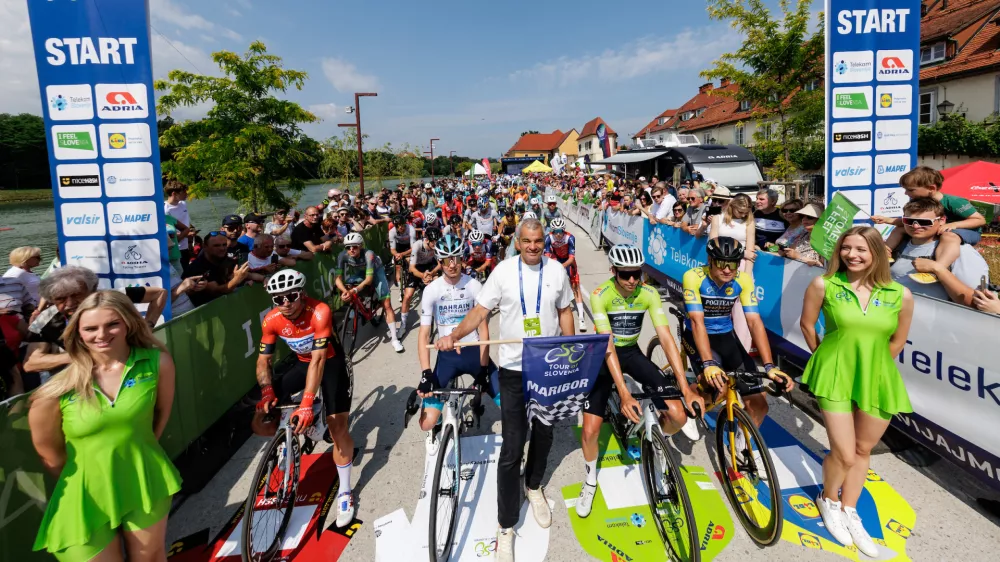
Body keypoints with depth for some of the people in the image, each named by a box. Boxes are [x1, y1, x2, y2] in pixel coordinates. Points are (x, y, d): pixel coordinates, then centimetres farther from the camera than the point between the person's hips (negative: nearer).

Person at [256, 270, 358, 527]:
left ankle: (345, 493, 7)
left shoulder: (320, 312, -33)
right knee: (261, 422, -8)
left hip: (330, 363, -4)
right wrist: (267, 393, -26)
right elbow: (263, 360, -9)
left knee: (338, 427, -11)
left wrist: (306, 404, -43)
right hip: (302, 363, 4)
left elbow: (319, 360, -37)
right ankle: (295, 433, 23)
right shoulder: (271, 320, -18)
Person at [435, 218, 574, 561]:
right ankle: (506, 527, 11)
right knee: (512, 449, -2)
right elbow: (481, 310, -7)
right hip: (513, 369, -2)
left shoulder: (557, 271, 0)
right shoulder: (504, 270, -7)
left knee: (543, 433, 19)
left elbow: (565, 312, 9)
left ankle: (534, 487, 48)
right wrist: (453, 336, -22)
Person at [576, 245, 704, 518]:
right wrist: (625, 394, -40)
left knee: (678, 415, -15)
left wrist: (686, 388, -28)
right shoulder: (600, 295, -25)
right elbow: (608, 345, -32)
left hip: (632, 353, 3)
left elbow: (666, 339, -20)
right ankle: (590, 482, 18)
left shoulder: (649, 294, -16)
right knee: (590, 430, -13)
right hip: (604, 357, -2)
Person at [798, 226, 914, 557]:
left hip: (878, 381, 3)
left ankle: (849, 512, 37)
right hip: (835, 377, -3)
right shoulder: (823, 285, -12)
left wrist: (871, 365, 9)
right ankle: (828, 501, 29)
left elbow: (897, 342, 7)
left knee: (863, 450, 17)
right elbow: (807, 325, 1)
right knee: (844, 454, -2)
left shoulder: (901, 295, -7)